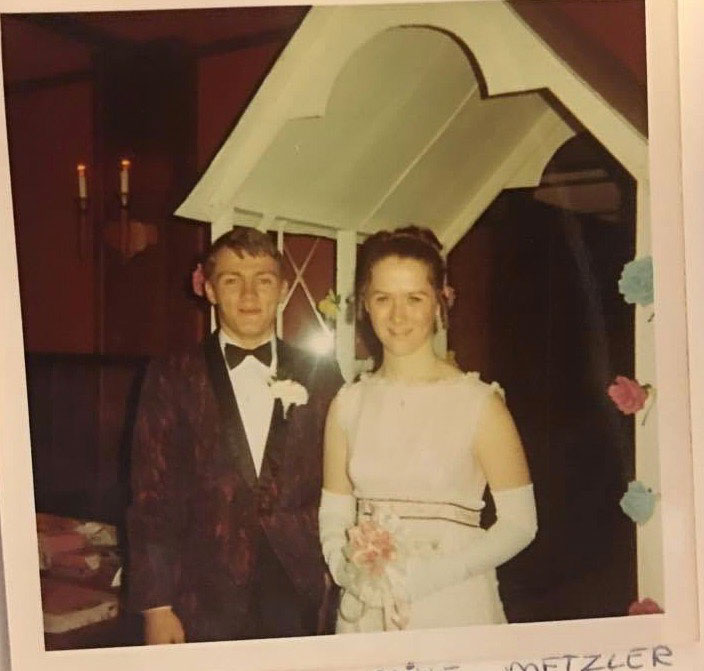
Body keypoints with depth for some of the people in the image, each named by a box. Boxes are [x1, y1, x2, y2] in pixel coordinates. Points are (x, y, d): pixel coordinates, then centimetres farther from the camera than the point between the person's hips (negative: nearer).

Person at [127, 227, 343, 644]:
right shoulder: (172, 378, 1)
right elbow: (152, 496, -1)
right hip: (203, 605, -1)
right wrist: (156, 607, -5)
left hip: (300, 597, 1)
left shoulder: (320, 376, 5)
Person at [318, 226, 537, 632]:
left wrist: (423, 576, -16)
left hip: (456, 613, -2)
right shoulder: (348, 405, 3)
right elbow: (332, 520, 7)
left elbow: (520, 523, -9)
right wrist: (354, 573, -12)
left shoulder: (479, 402, -8)